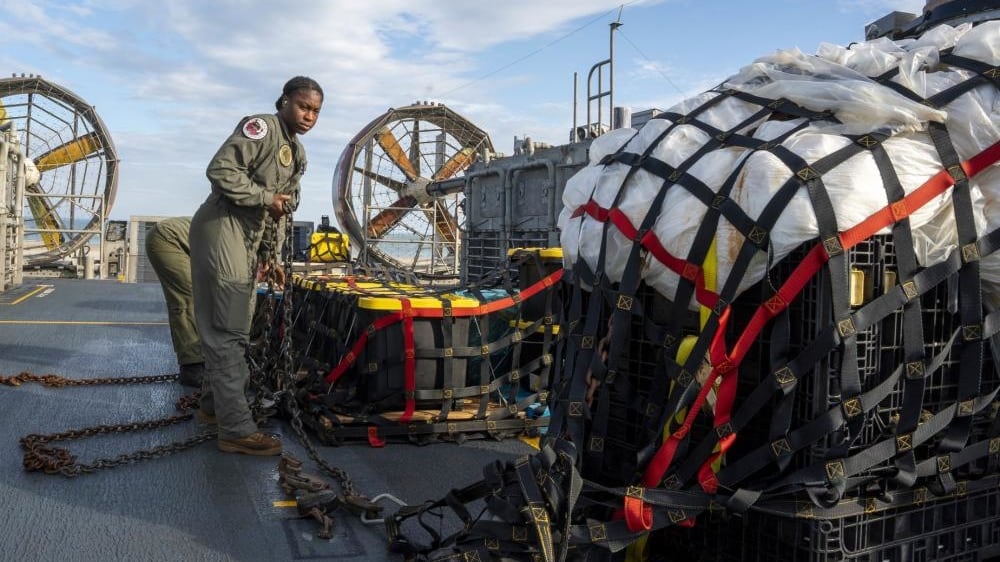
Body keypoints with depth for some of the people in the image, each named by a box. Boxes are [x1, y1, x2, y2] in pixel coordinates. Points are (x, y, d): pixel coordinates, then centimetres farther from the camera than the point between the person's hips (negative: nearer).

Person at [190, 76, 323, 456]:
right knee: (228, 331, -9)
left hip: (250, 242, 10)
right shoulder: (261, 128, -10)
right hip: (223, 229, -9)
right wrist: (265, 197, -17)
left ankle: (214, 405, 32)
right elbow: (220, 170, -21)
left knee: (234, 329, 17)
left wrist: (274, 255, 14)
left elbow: (283, 210, 22)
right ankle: (237, 429, -8)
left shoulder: (298, 154, 17)